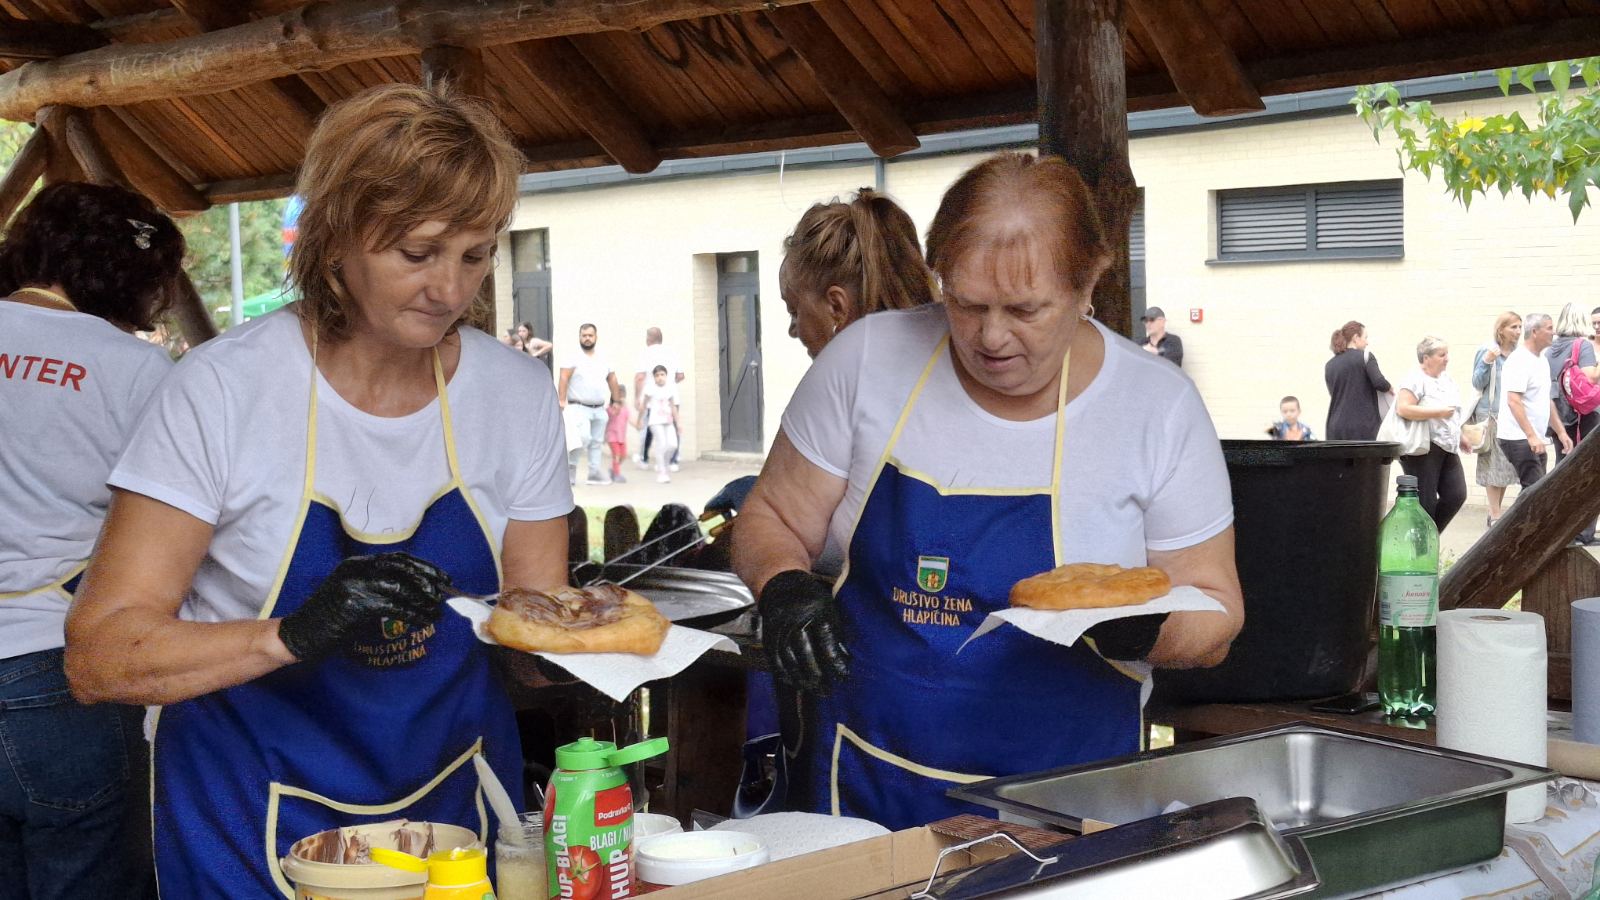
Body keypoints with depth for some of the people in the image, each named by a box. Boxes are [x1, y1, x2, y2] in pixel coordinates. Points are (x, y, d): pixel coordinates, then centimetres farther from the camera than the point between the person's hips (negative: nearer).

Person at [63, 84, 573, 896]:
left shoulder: (517, 395, -5)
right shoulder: (222, 388, -16)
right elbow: (99, 655, -18)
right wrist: (296, 634, -32)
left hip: (459, 800, 4)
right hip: (258, 831, -3)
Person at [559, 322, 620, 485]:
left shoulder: (603, 360, 13)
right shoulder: (573, 358, -6)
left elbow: (611, 378, 23)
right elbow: (564, 377, -14)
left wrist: (616, 400, 22)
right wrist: (562, 401, -24)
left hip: (600, 409, 6)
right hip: (579, 408, -6)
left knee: (597, 442, 9)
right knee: (584, 437, -22)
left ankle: (595, 472, 15)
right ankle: (570, 464, -5)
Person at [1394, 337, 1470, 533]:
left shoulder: (1446, 379, 17)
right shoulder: (1415, 380, -12)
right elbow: (1403, 409, -24)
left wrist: (1460, 437, 24)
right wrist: (1438, 412, -21)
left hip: (1447, 449, 9)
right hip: (1422, 450, -9)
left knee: (1457, 495, 1)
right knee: (1425, 502, -6)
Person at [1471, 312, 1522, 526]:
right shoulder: (1486, 351, -6)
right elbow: (1477, 383, -6)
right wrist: (1487, 362, -20)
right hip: (1490, 414, -5)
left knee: (1507, 464, 9)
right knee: (1493, 464, -5)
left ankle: (1497, 510, 19)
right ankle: (1495, 515, -3)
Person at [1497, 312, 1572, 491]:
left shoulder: (1542, 362, 17)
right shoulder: (1519, 360, -13)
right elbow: (1513, 401, -21)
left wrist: (1561, 432, 19)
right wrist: (1531, 436, -26)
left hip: (1535, 440, 10)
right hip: (1518, 438, -10)